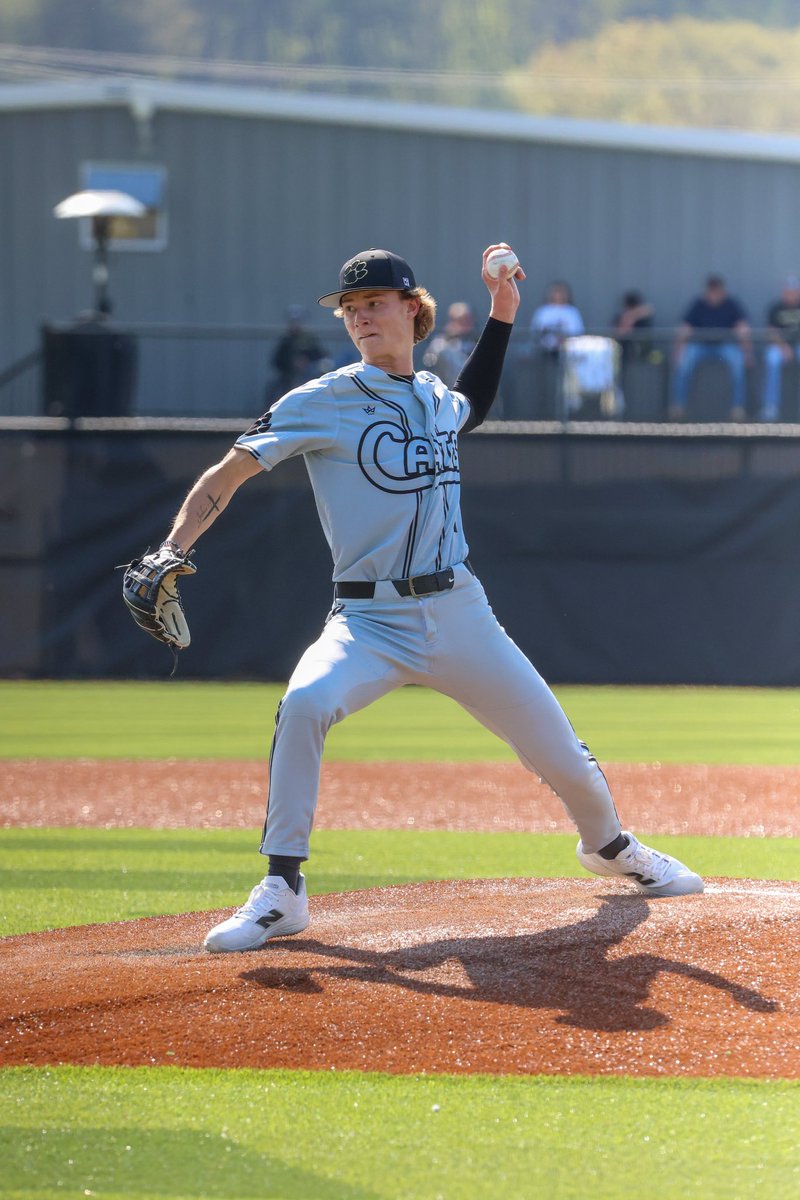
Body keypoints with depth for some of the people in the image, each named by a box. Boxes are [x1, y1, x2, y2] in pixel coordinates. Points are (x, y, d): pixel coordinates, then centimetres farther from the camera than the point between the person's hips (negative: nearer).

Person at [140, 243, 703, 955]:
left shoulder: (437, 397, 10)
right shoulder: (324, 402, -7)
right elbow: (229, 474, -11)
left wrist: (503, 315, 25)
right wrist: (170, 556, -26)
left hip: (460, 615, 4)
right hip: (371, 622, -4)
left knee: (560, 754, 7)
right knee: (305, 703, -34)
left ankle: (610, 846, 42)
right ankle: (282, 892, -23)